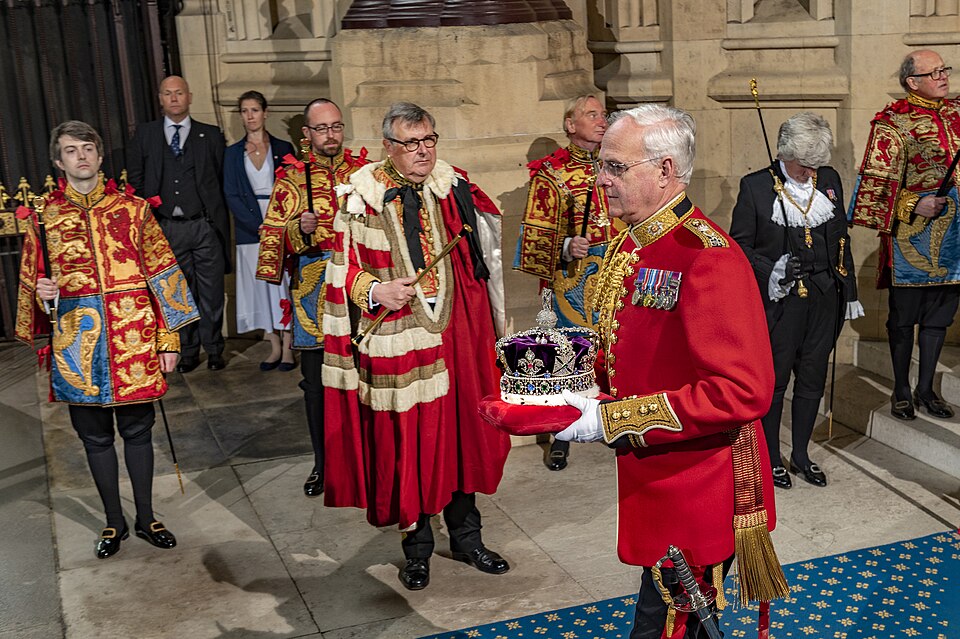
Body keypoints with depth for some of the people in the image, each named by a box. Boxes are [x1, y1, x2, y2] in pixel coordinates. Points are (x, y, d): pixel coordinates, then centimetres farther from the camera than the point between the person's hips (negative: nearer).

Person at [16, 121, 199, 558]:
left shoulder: (132, 208, 3)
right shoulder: (44, 215, 5)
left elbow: (161, 274, 2)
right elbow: (31, 283, 12)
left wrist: (168, 339, -1)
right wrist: (43, 293, -12)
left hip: (133, 338, -1)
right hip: (78, 343, 1)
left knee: (137, 429, 9)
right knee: (95, 435, 10)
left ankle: (146, 518, 24)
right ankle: (114, 521, 27)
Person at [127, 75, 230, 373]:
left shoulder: (211, 135, 6)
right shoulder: (144, 134, 9)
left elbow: (222, 180, 5)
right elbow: (135, 179, 10)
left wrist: (218, 217, -2)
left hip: (205, 225, -1)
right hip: (167, 227, 1)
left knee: (212, 292, 3)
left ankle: (213, 349, 17)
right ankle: (188, 351, 19)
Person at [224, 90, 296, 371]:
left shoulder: (283, 148, 5)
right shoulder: (233, 153, 8)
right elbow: (231, 195, 1)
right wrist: (259, 227, -11)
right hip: (250, 229, 2)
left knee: (283, 283, -2)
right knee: (261, 286, 3)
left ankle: (287, 347, 3)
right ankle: (274, 346, 11)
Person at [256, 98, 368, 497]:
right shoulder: (291, 177, 6)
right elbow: (272, 233, 3)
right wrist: (300, 229, -16)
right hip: (313, 289, 0)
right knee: (316, 382, 5)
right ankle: (324, 464, 19)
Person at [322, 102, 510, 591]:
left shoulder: (455, 188, 4)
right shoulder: (362, 198, -5)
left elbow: (484, 253, 14)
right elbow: (343, 267, -2)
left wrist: (487, 324, 9)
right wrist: (376, 291, -20)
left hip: (456, 331, 3)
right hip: (397, 340, -3)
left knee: (462, 430, 11)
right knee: (405, 439, 5)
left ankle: (465, 535, 29)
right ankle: (416, 546, 23)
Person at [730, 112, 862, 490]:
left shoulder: (829, 180, 6)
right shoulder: (756, 186, -7)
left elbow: (841, 240, 13)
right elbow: (739, 244, -4)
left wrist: (849, 292, 13)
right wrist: (769, 270, -21)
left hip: (822, 301, 4)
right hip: (778, 302, -4)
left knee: (812, 381, 13)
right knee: (774, 381, 7)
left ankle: (801, 455, 29)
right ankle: (771, 458, 24)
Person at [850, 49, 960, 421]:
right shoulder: (893, 122, -8)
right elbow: (877, 182, -9)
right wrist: (914, 206, -16)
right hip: (911, 236, -6)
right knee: (904, 316, 4)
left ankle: (926, 389, 22)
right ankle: (901, 390, 17)